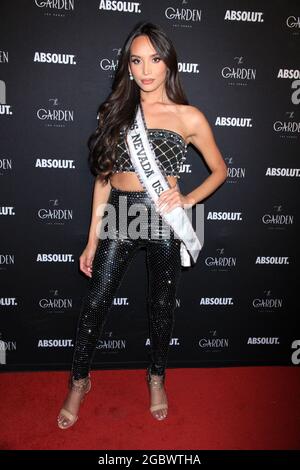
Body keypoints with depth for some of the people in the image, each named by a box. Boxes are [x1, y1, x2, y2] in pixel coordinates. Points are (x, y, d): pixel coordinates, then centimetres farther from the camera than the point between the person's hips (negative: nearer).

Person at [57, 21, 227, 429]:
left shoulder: (189, 117, -1)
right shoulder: (116, 110, 6)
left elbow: (220, 171, 8)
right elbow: (103, 176, 6)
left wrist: (188, 200, -10)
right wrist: (93, 239, 4)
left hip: (163, 219, -1)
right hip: (119, 217, 2)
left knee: (162, 306, 12)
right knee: (95, 302, 5)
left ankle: (157, 378, 38)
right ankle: (79, 381, 30)